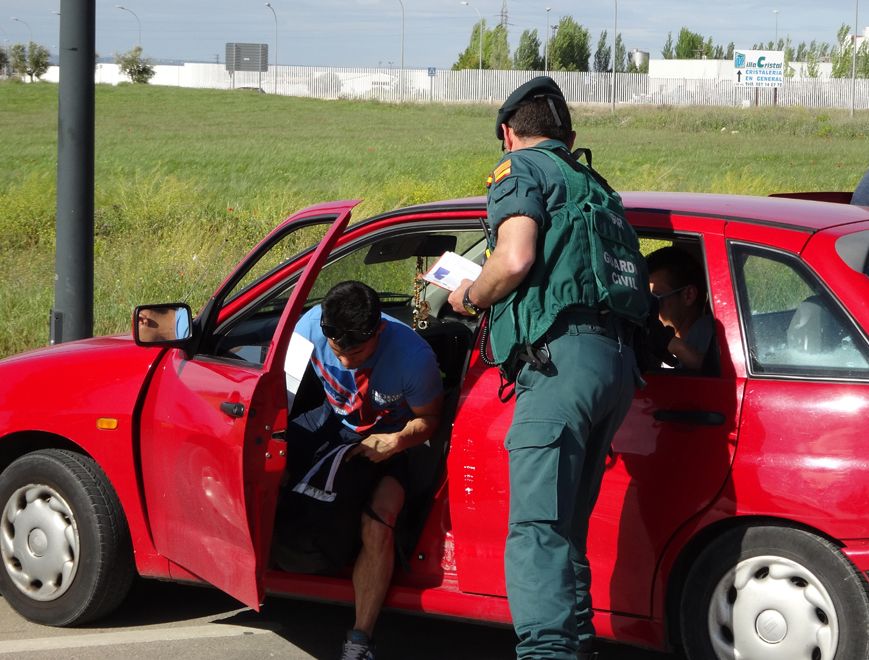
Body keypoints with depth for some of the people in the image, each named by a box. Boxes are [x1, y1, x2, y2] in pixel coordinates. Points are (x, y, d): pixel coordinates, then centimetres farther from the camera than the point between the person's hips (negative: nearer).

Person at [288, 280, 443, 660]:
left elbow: (428, 419, -13)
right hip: (335, 422, 4)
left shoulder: (413, 356, -31)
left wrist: (398, 441, -33)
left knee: (378, 525, -27)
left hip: (387, 439, -4)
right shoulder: (311, 327, -25)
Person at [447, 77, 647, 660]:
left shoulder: (520, 171, 5)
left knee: (536, 531, -16)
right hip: (617, 360, 9)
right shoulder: (594, 186, 30)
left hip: (563, 358, -9)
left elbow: (516, 259, -12)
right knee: (566, 533, 15)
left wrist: (469, 298, 8)